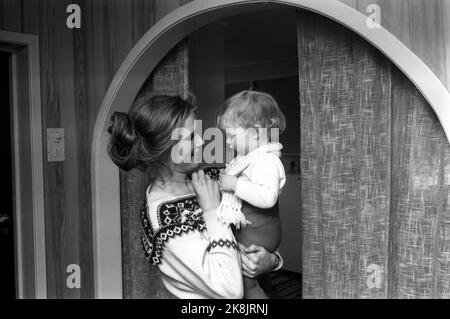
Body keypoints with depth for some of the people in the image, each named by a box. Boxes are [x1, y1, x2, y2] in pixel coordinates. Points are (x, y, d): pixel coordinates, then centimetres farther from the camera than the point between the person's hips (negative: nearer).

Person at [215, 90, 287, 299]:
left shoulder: (266, 161, -22)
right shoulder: (247, 158, 10)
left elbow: (268, 197, -35)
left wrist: (235, 184, -30)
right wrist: (224, 179, 9)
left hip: (256, 233, -10)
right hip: (244, 229, 10)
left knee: (244, 284, -2)